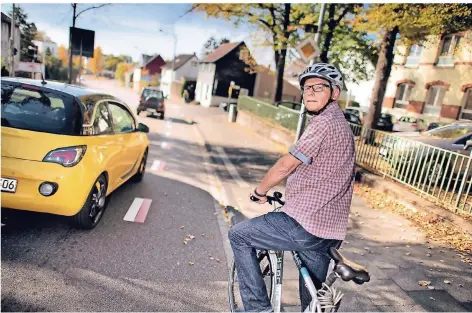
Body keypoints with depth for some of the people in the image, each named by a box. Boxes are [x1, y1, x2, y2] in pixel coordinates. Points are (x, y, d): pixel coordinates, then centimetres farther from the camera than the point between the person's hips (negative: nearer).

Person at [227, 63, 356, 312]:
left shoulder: (324, 123, -16)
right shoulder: (339, 123, 16)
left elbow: (286, 165, -17)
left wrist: (260, 191, -1)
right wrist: (290, 194, 28)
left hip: (305, 225, -10)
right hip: (329, 230, 10)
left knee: (238, 235, 6)